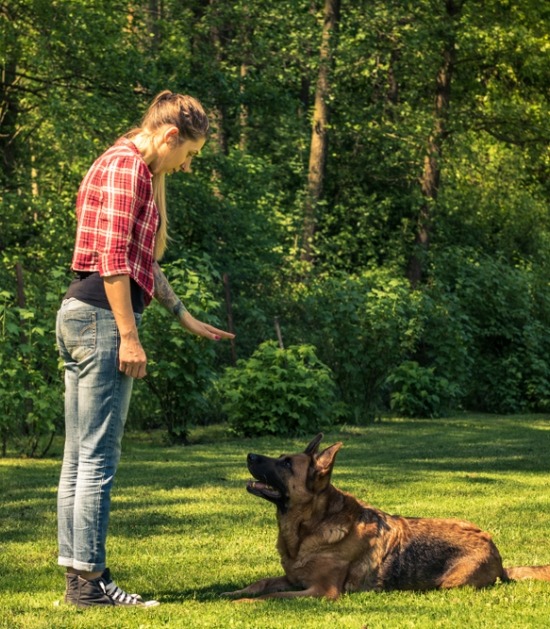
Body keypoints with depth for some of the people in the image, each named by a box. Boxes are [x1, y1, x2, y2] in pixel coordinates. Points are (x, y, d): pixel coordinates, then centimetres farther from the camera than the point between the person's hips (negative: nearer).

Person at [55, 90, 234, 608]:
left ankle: (78, 572, 15)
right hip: (102, 317, -11)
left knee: (79, 457, 10)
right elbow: (112, 258, -18)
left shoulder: (139, 171, 22)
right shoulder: (126, 166, -10)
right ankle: (89, 580, -5)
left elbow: (143, 261, 29)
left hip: (82, 317, 11)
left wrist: (186, 318, 28)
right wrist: (128, 335, -18)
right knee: (98, 458, -8)